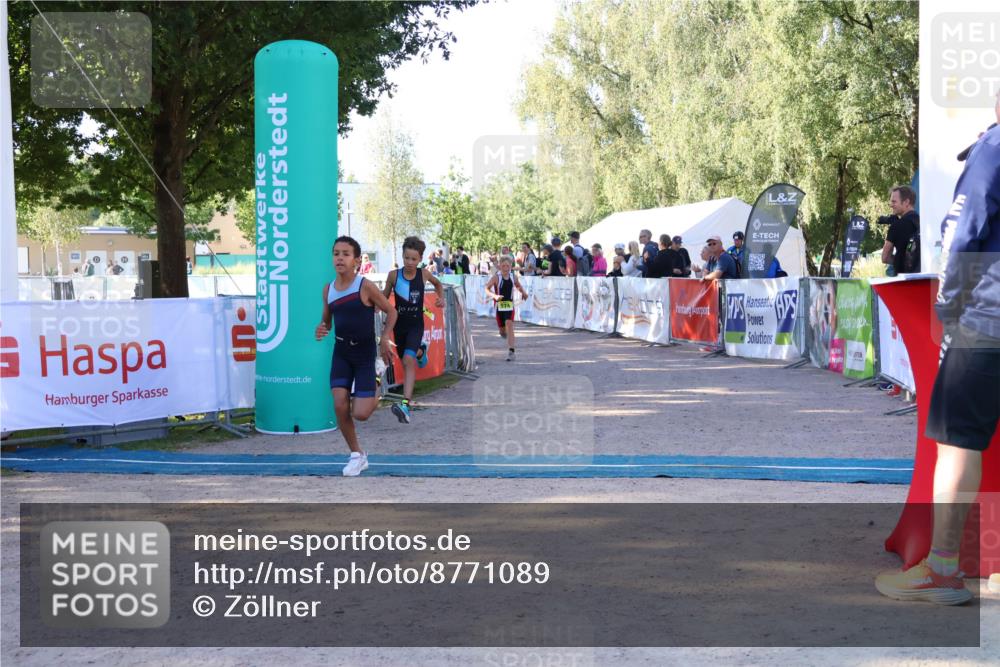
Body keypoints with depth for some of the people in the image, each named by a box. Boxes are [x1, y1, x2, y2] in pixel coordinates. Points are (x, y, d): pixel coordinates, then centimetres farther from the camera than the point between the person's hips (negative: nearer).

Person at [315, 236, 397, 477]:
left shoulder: (365, 286, -15)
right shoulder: (328, 289, 0)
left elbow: (391, 312, -5)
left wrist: (384, 340, -14)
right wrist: (321, 329, -9)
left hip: (365, 352, -4)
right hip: (341, 351, 4)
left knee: (360, 414, -9)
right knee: (339, 405, -8)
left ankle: (374, 397, 30)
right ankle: (357, 455, 11)